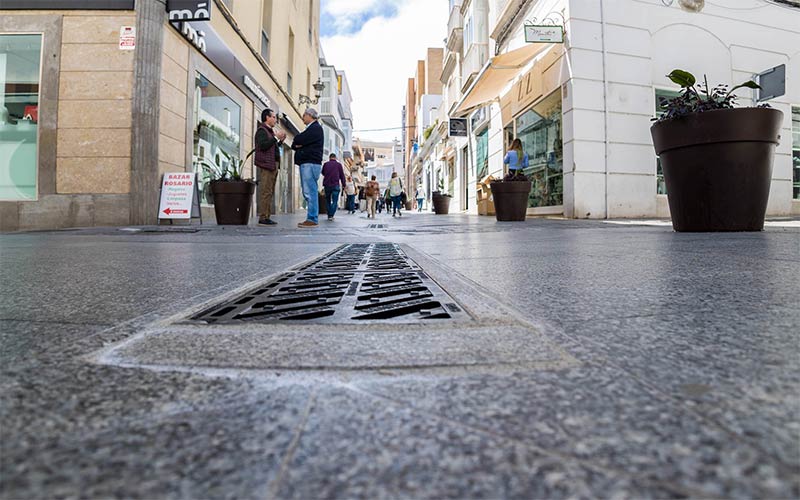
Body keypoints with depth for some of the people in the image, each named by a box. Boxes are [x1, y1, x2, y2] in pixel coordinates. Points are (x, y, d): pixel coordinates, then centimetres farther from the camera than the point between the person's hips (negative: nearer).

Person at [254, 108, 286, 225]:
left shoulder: (270, 131, 25)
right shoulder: (262, 130, -5)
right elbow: (263, 146, -20)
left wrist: (281, 141, 15)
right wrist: (276, 137, -14)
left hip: (273, 164, 10)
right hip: (266, 164, -10)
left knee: (270, 192, 9)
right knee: (266, 192, -12)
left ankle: (267, 217, 12)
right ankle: (263, 218, -11)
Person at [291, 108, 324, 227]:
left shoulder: (316, 128, -4)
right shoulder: (310, 129, 27)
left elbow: (298, 140, -15)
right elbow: (294, 145, 23)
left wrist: (297, 141, 8)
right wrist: (296, 145, 0)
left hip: (311, 163, -10)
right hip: (305, 163, 10)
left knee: (310, 192, -13)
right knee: (308, 193, 8)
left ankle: (312, 219, -14)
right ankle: (312, 218, 9)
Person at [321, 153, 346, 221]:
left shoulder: (325, 164, 8)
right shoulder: (339, 165, 3)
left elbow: (323, 173, 23)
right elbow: (342, 176, 3)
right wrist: (344, 185, 7)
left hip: (327, 185, 2)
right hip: (335, 186, -2)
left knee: (328, 201, 15)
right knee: (335, 201, -3)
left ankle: (329, 215, 13)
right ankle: (331, 215, -19)